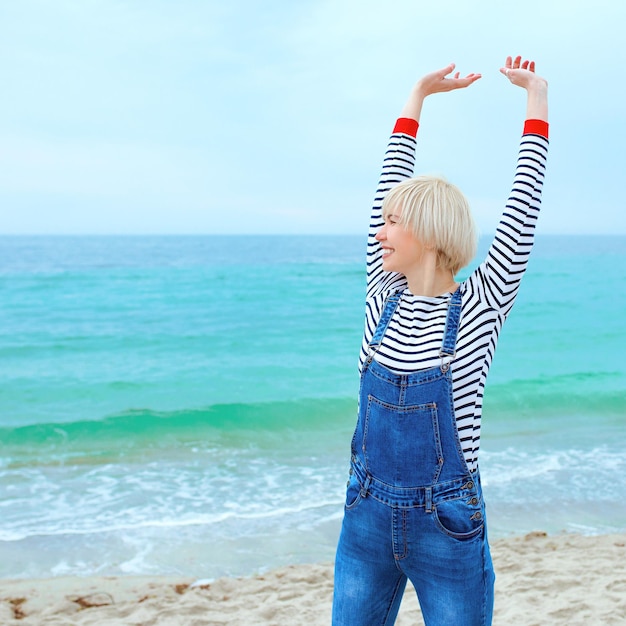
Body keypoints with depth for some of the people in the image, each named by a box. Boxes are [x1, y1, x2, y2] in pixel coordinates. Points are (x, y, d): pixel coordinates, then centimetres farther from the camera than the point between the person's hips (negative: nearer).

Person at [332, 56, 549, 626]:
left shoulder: (478, 307, -10)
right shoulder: (384, 296, 0)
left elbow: (522, 212, -10)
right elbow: (391, 186, 5)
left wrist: (536, 98, -2)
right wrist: (418, 96, 12)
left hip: (447, 526, -4)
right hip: (366, 518, 4)